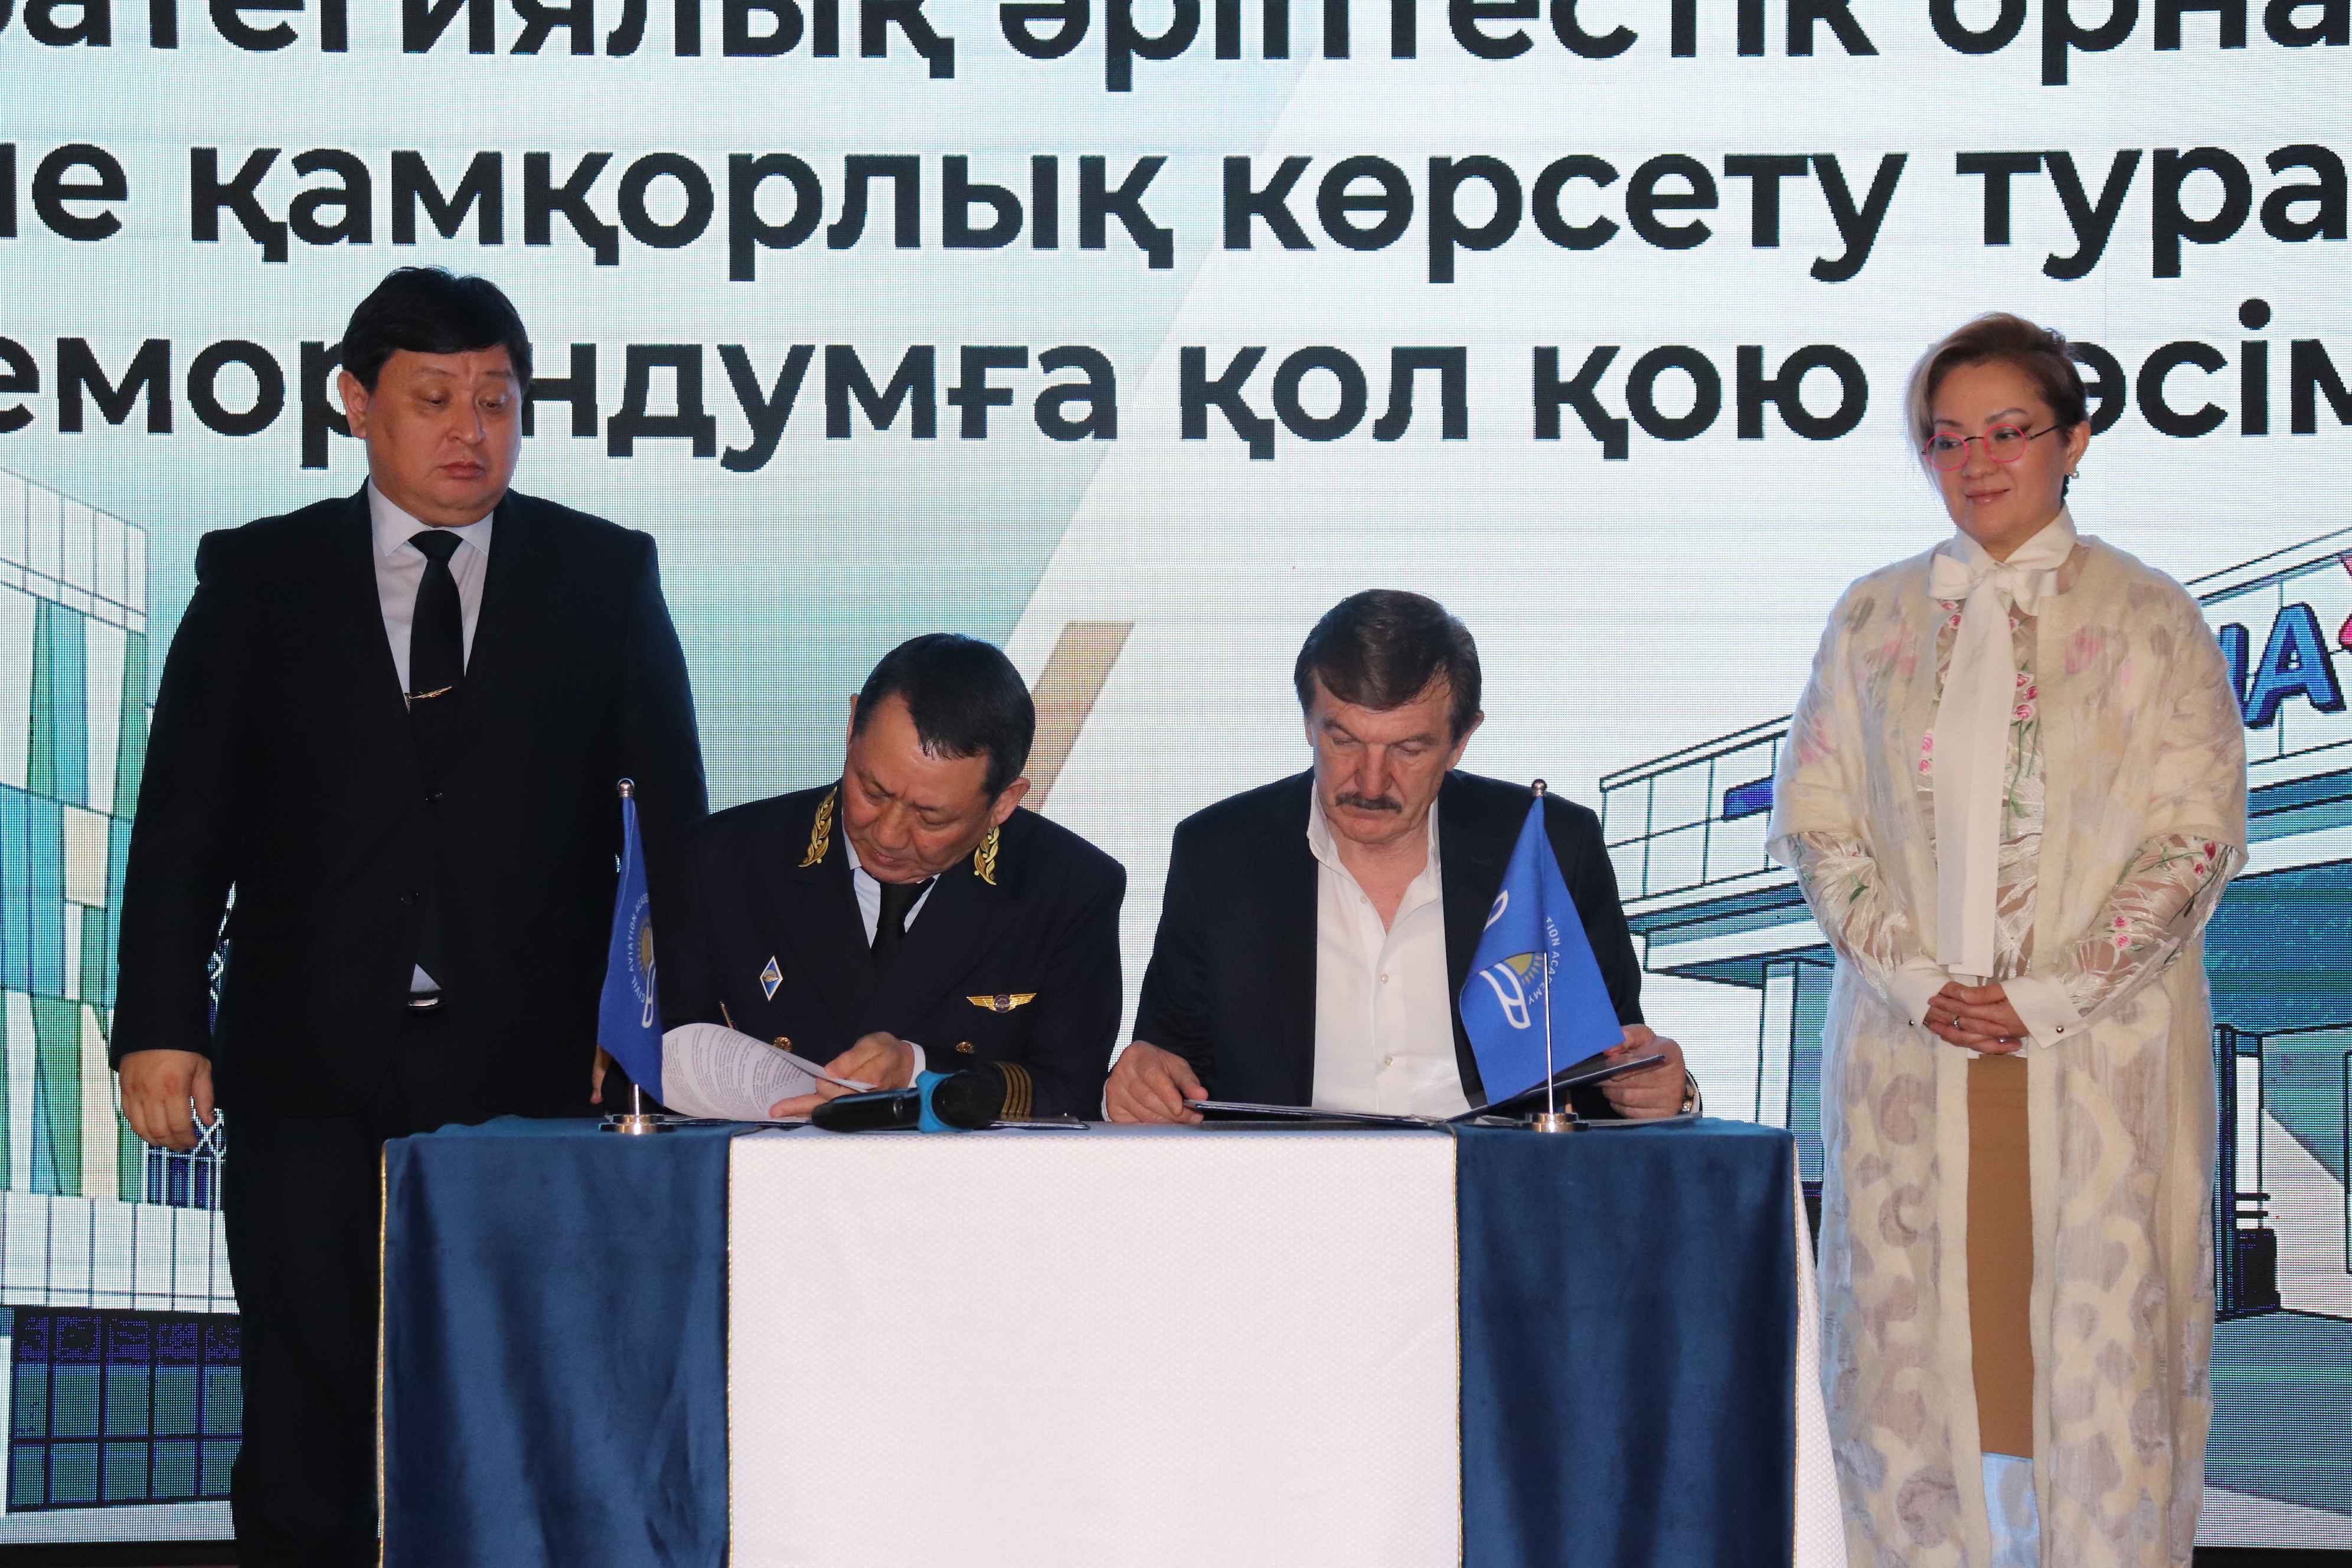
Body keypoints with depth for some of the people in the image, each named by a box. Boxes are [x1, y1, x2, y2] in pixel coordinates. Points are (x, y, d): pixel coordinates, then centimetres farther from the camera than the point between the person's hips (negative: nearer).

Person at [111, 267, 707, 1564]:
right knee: (306, 1432, 2)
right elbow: (183, 818, 6)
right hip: (317, 1080, 1)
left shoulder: (606, 578, 9)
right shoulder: (257, 579, 9)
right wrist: (160, 1024, -5)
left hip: (535, 1074, 0)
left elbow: (669, 822, 7)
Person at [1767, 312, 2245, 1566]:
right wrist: (1912, 979, -7)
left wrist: (2051, 999, -11)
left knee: (2095, 1319, -2)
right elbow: (1814, 815, 8)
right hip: (1909, 1041, 2)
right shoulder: (1873, 620, 10)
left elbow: (2197, 835, -2)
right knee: (1914, 1322, 2)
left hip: (2097, 1044, -2)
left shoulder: (2147, 619, 2)